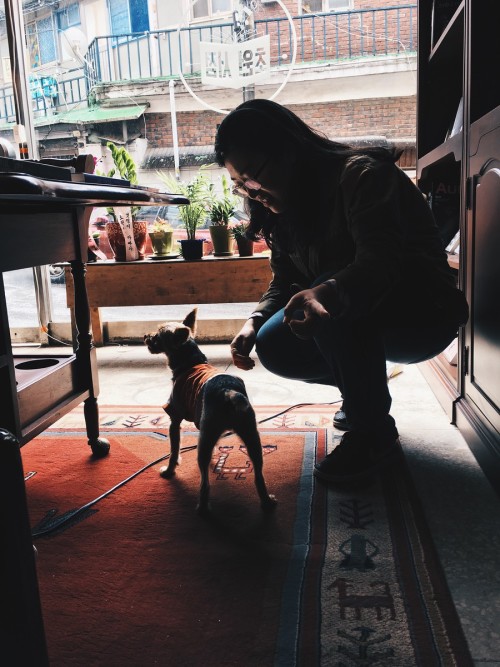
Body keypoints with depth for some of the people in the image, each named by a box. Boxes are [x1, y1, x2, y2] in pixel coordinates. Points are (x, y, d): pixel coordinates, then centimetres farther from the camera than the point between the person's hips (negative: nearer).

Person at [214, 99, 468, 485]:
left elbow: (380, 259, -37)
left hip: (424, 312, -7)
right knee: (274, 347, -13)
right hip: (360, 327, 7)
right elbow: (284, 281, 4)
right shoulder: (286, 207, 4)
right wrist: (255, 321, -15)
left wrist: (327, 293, -57)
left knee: (336, 307, -36)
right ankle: (365, 389, 13)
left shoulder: (362, 174, -21)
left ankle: (375, 434, -16)